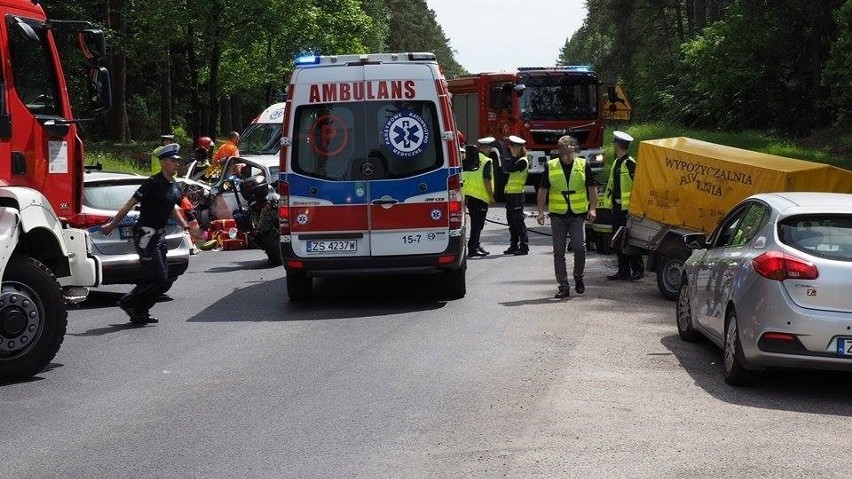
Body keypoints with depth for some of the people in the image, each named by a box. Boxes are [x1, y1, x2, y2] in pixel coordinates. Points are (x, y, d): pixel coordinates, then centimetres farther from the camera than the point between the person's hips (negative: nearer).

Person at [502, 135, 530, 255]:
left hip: (517, 194, -10)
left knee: (518, 221, -8)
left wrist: (513, 157, -14)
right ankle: (513, 246, 18)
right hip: (510, 194, 10)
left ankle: (524, 247, -6)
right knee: (511, 222, 12)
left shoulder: (522, 161, -11)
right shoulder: (516, 160, 19)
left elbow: (509, 169, -20)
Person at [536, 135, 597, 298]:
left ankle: (578, 278, 12)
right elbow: (542, 190, 6)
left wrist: (592, 208, -4)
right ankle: (563, 287, 7)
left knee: (579, 247, -12)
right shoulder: (550, 166, 4)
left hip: (578, 214, -1)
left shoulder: (583, 165, 3)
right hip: (558, 215, 1)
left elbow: (592, 188, 6)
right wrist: (540, 211, -2)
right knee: (559, 252, 1)